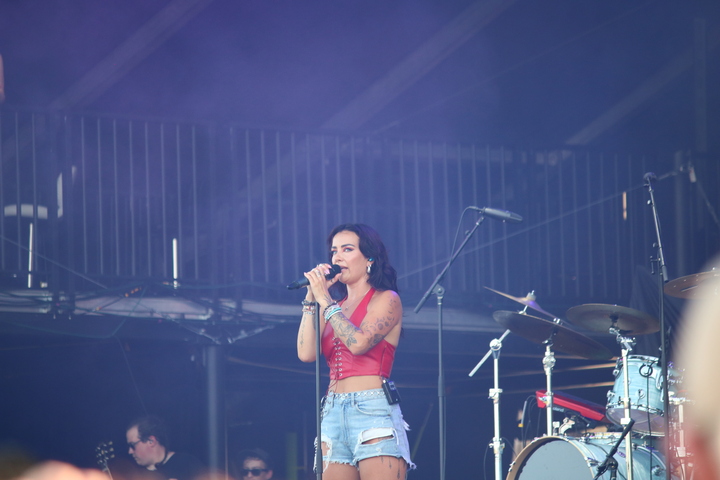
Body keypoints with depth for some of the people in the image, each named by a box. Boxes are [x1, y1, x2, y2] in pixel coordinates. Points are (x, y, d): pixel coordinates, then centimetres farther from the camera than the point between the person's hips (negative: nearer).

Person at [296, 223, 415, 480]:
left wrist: (324, 299, -6)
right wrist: (311, 298, 6)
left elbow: (359, 342, -14)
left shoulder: (386, 300, 3)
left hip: (373, 412, -6)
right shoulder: (335, 308, 19)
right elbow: (306, 353, 6)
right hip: (333, 415, 6)